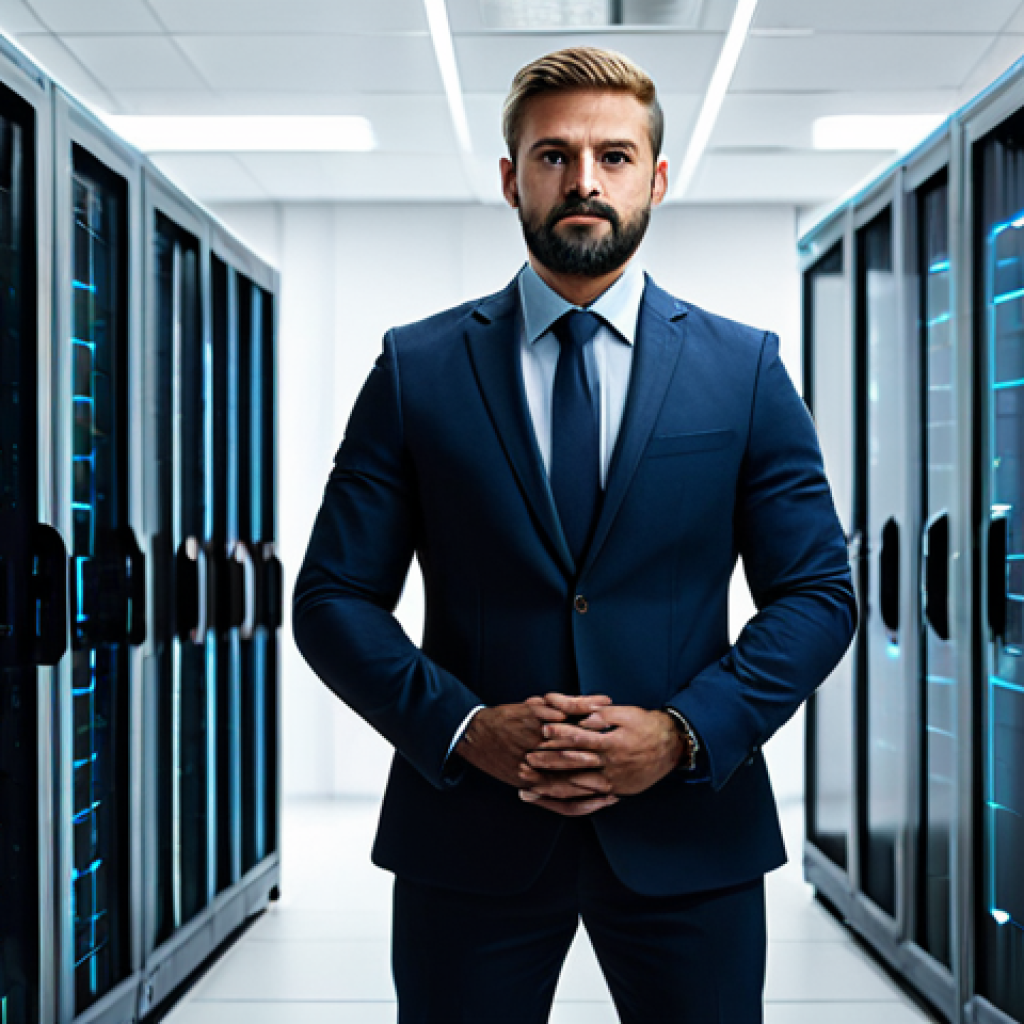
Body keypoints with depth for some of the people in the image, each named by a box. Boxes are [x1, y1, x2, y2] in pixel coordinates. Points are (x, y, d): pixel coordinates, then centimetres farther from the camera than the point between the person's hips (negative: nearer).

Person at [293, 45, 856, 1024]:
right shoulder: (417, 369, 3)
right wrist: (461, 726, -13)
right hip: (469, 837, 0)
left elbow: (817, 593, 3)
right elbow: (333, 598, 2)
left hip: (687, 831, 1)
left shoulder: (745, 367, 5)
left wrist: (683, 732, -11)